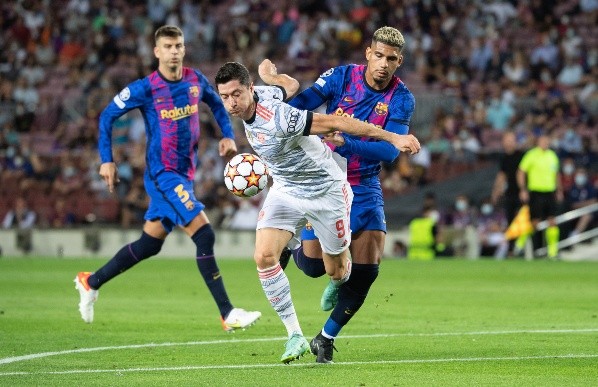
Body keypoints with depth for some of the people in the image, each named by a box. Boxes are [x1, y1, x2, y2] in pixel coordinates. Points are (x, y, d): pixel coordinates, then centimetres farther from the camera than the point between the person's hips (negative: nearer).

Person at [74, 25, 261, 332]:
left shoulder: (195, 80, 3)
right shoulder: (145, 88, -12)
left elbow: (216, 103, 23)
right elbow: (107, 116, -2)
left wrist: (228, 135, 9)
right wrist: (106, 160, -5)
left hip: (185, 174, 7)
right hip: (162, 174, -7)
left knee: (149, 244, 15)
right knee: (204, 235, -17)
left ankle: (91, 282, 34)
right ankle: (227, 314, -15)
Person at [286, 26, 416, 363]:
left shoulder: (402, 99, -10)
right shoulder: (341, 76, -11)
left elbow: (390, 151, -22)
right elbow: (297, 105, -20)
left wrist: (346, 144, -37)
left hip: (365, 189, 2)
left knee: (367, 270, -8)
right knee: (313, 265, -6)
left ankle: (326, 338, 10)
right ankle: (290, 247, 33)